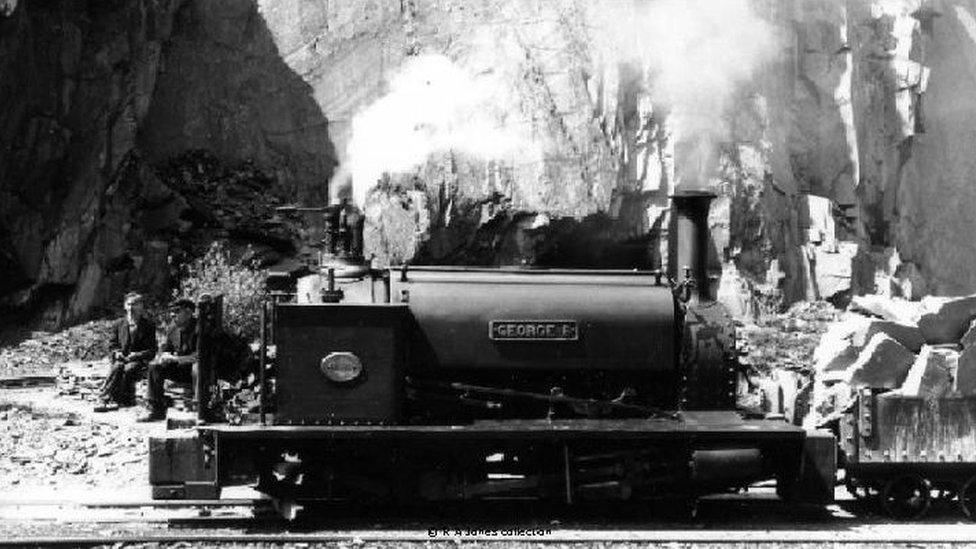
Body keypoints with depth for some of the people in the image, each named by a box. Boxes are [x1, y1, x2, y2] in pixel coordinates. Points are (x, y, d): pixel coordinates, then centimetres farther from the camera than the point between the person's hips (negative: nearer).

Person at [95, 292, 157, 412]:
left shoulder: (149, 324, 6)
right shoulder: (120, 325, 16)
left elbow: (152, 350, 3)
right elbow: (113, 344, 21)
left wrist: (138, 355, -14)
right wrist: (117, 352, -3)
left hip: (140, 360, -2)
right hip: (121, 358, 2)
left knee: (129, 369, -37)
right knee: (117, 367, -34)